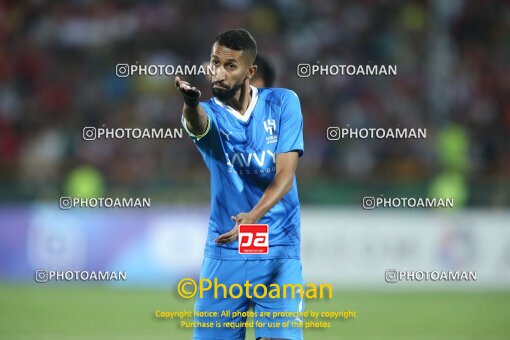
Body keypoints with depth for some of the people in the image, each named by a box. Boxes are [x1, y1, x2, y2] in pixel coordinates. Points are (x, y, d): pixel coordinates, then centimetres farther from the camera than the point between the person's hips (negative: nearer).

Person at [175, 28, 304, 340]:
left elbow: (286, 172, -9)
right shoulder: (209, 112, -1)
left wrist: (254, 216, -27)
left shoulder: (283, 103, 0)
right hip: (224, 252, 1)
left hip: (278, 249, -1)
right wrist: (190, 102, -52)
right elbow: (197, 123, -27)